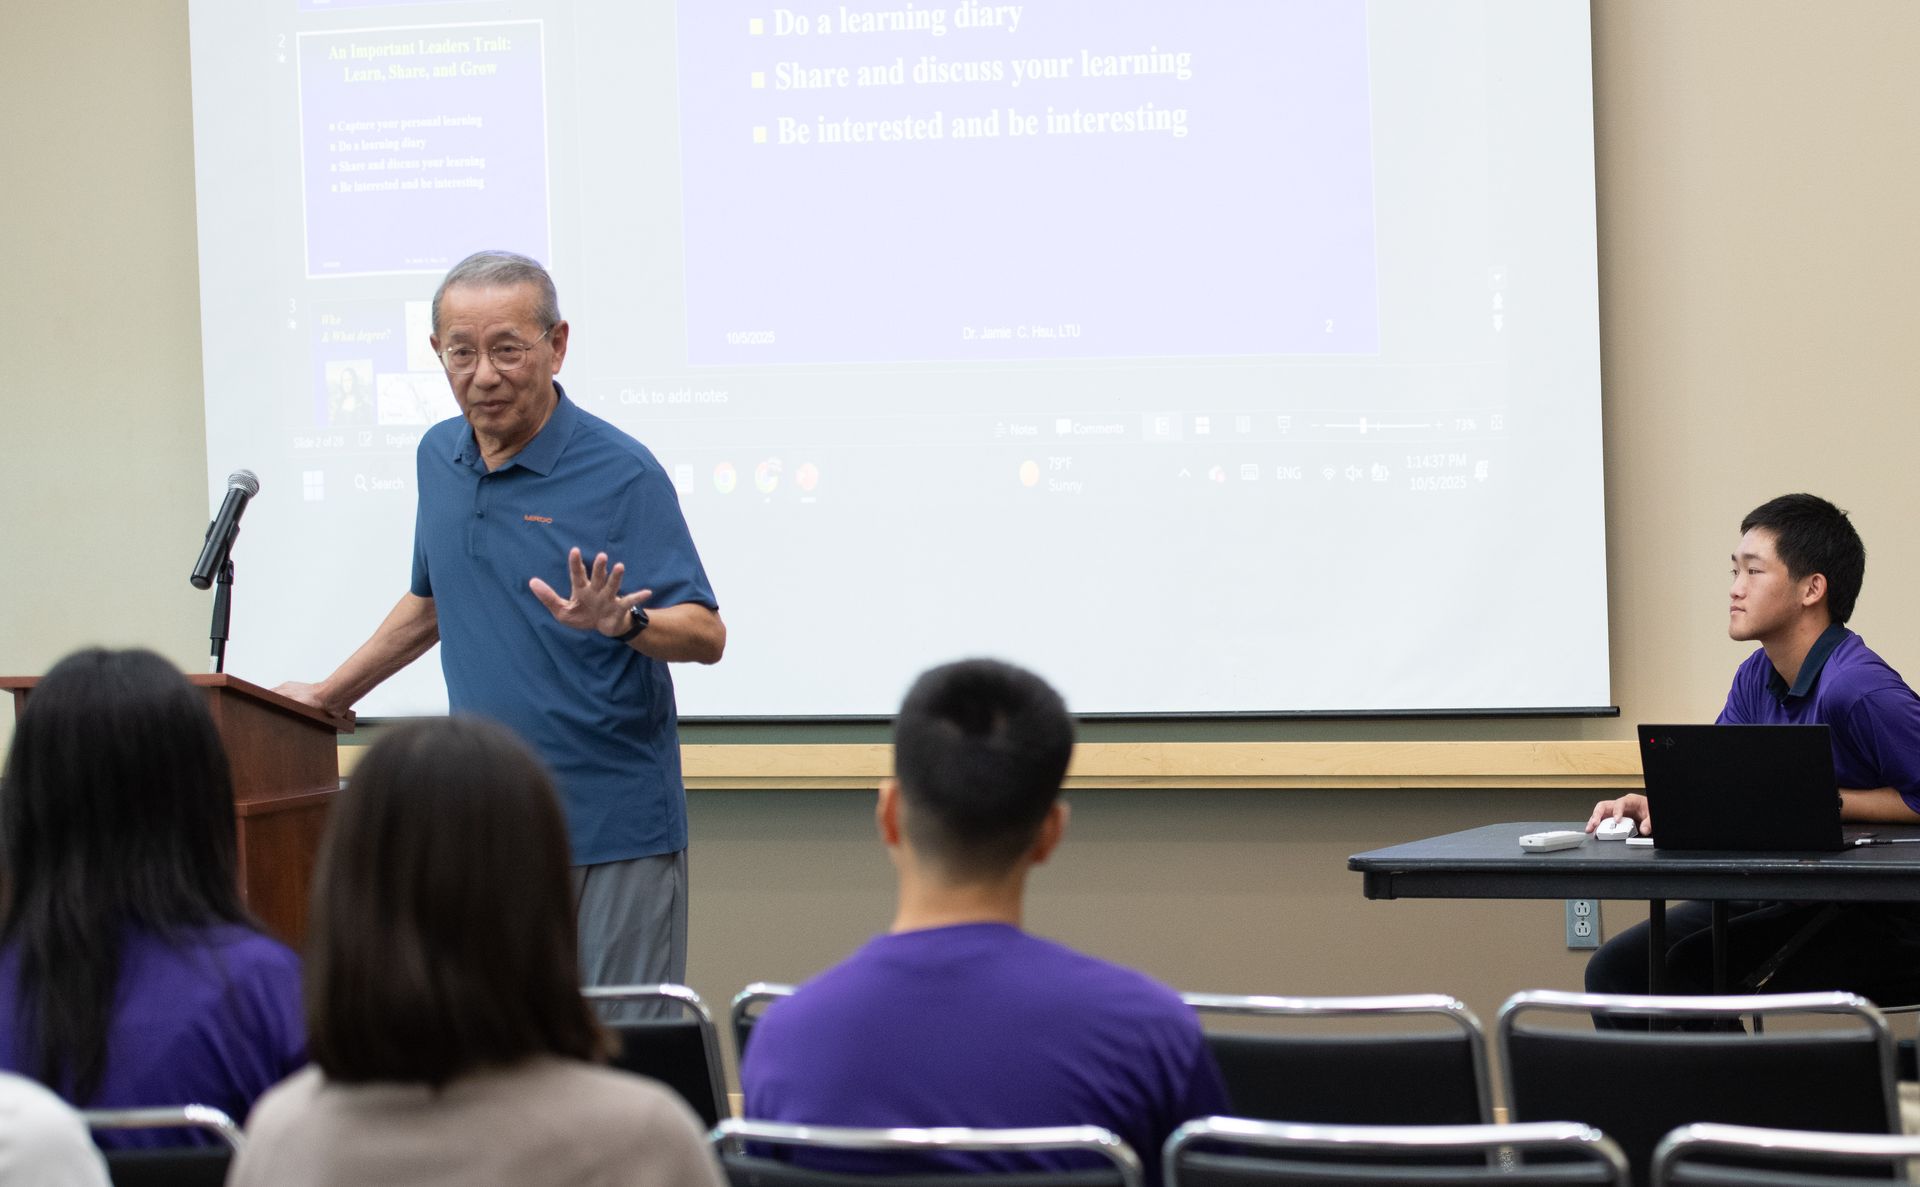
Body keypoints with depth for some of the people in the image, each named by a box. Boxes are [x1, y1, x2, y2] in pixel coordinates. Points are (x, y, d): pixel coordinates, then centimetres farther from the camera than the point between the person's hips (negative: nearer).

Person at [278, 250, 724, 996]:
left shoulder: (622, 474, -10)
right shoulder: (439, 459, 10)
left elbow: (706, 634, -14)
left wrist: (621, 621, -32)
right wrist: (334, 692, 28)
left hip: (611, 826, -6)